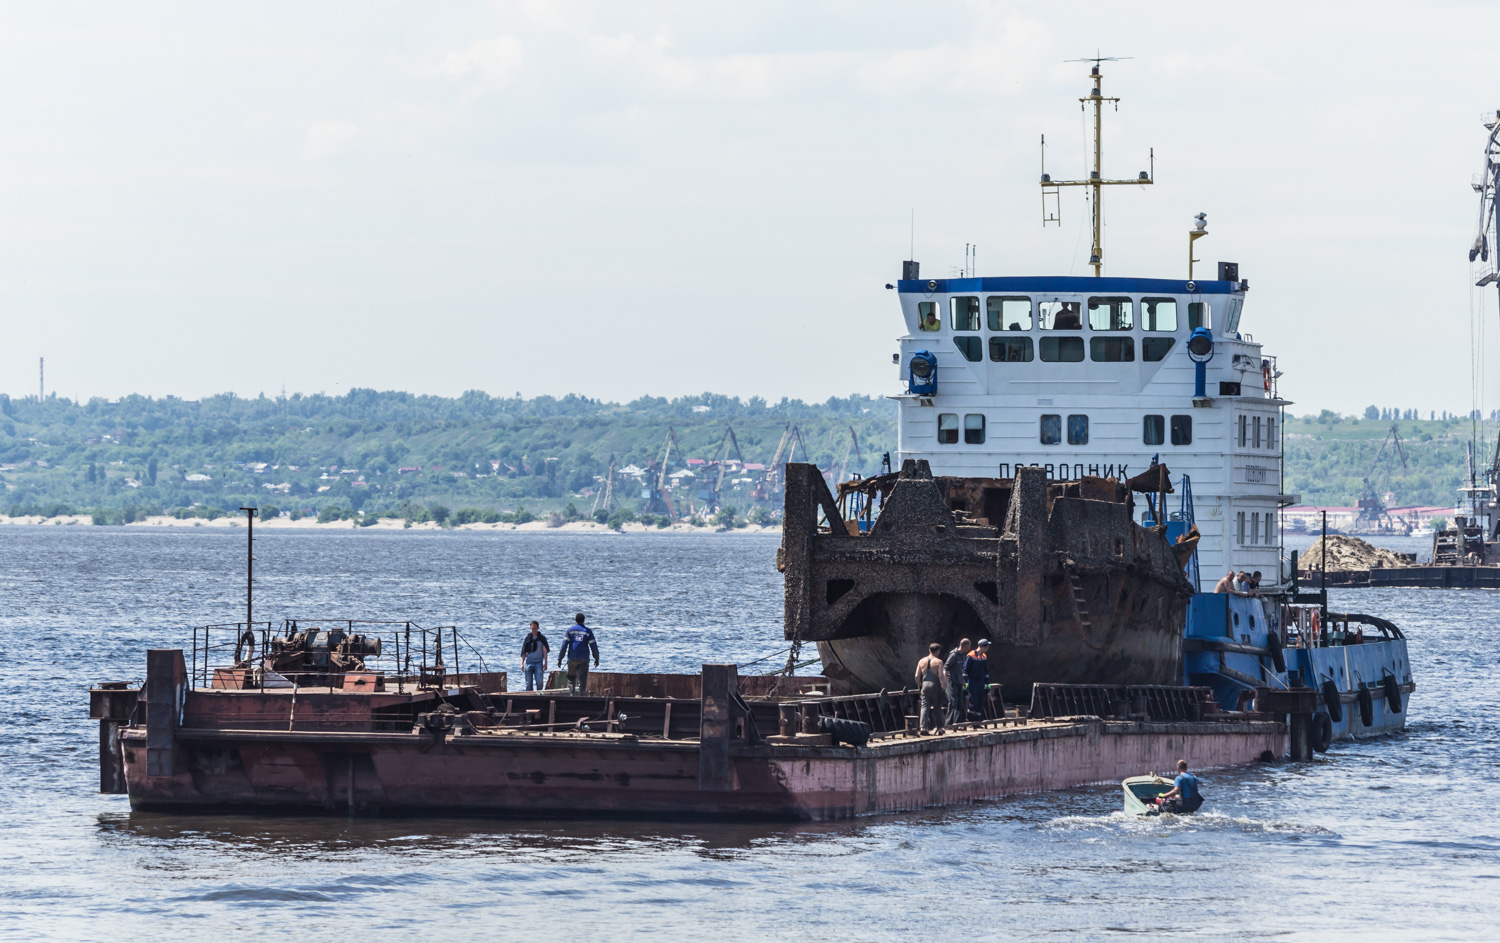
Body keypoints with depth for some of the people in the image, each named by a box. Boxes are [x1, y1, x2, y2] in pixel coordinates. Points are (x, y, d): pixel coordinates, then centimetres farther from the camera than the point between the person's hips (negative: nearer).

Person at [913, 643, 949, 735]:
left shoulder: (922, 661, 7)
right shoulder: (938, 662, -6)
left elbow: (917, 676, 6)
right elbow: (941, 676, -13)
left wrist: (919, 685, 19)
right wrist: (944, 684, -2)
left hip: (925, 685, 3)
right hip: (935, 686, -3)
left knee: (925, 706, 0)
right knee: (937, 707, 7)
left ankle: (923, 726, -13)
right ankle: (940, 728, 12)